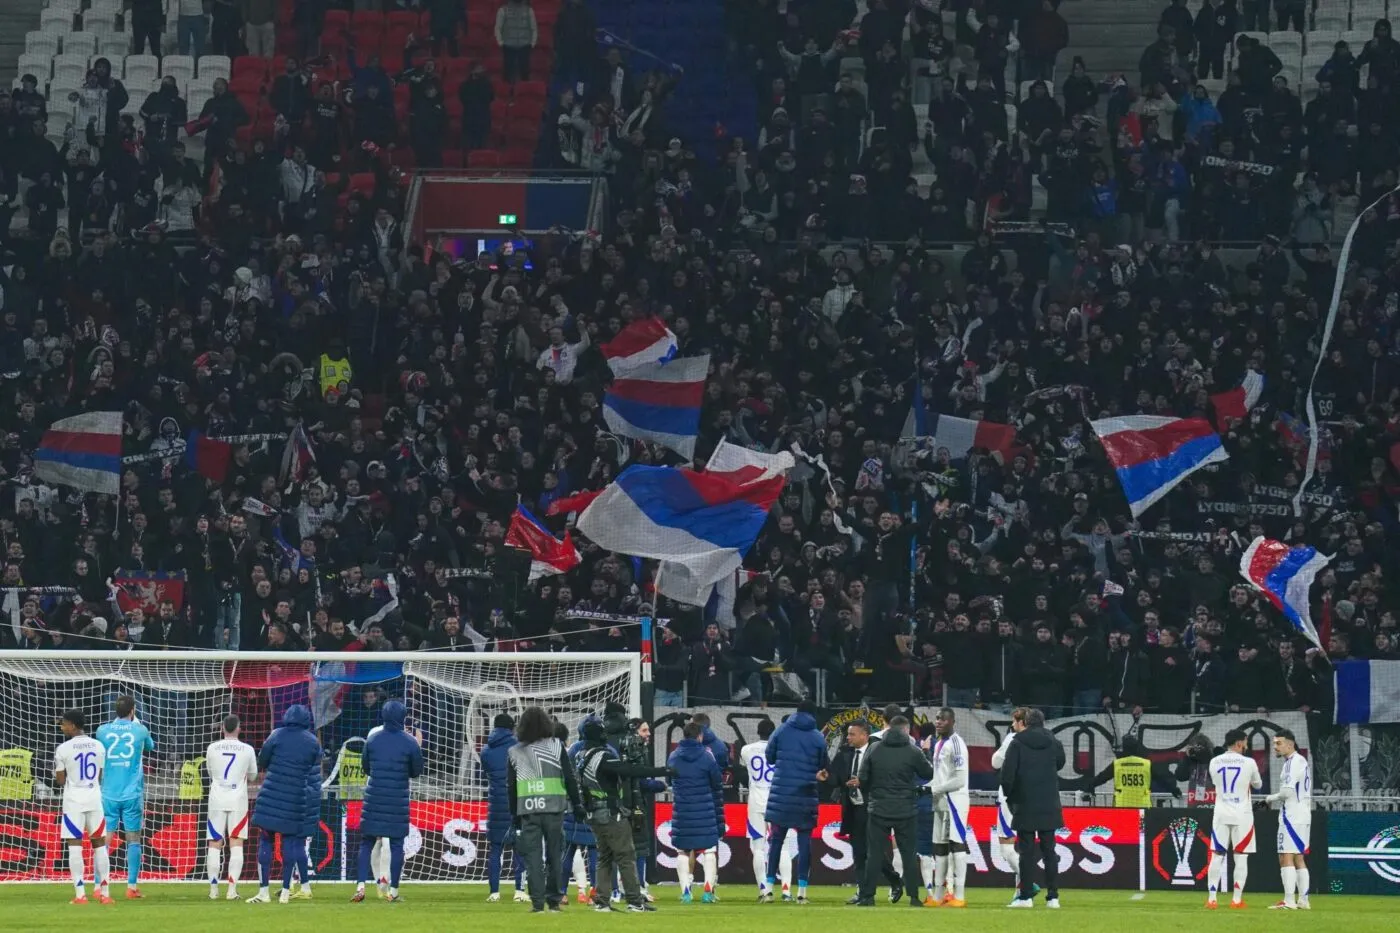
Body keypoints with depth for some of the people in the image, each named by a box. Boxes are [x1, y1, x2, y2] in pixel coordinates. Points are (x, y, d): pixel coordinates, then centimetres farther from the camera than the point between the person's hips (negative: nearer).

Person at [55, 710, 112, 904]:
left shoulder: (63, 749, -9)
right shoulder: (98, 746, 4)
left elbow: (60, 780, -4)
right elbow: (101, 777, 10)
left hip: (74, 800, -4)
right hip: (94, 798, 4)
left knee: (75, 845, -2)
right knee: (99, 844, 10)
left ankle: (79, 894, -8)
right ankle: (103, 892, 9)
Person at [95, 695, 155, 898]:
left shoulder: (103, 731, 2)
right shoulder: (139, 731, 0)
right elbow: (150, 746, 22)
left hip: (109, 795, 1)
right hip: (132, 794, -1)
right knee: (133, 840, 4)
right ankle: (132, 887, 0)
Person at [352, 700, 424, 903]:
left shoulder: (372, 740, 1)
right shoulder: (410, 743, -6)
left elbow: (366, 769, 10)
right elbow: (416, 771, 3)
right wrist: (418, 747, 15)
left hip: (374, 799, 2)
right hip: (398, 801, -2)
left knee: (366, 843, 6)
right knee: (396, 845, 5)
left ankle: (360, 886, -7)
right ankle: (393, 892, 6)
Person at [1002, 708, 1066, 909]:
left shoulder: (1018, 743, -6)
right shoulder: (1053, 743, 3)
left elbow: (1007, 773, -9)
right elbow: (1060, 763, 23)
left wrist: (1009, 795, 6)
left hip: (1025, 804, -3)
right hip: (1049, 805, 3)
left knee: (1027, 851, 0)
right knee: (1049, 850, 7)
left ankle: (1026, 895, -3)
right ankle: (1053, 896, 4)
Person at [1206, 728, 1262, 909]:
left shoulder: (1214, 762, 2)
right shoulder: (1248, 763, -6)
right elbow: (1257, 785, 9)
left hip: (1221, 814, 3)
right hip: (1242, 814, -3)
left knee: (1217, 856, 4)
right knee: (1240, 858, 2)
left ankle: (1211, 898, 0)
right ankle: (1236, 899, -1)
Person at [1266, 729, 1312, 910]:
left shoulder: (1293, 762, -13)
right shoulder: (1302, 761, 18)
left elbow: (1287, 791, -21)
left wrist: (1272, 798, -5)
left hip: (1292, 817, -10)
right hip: (1303, 816, 10)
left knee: (1286, 858, -11)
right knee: (1299, 859, 14)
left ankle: (1289, 901, -16)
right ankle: (1303, 900, 15)